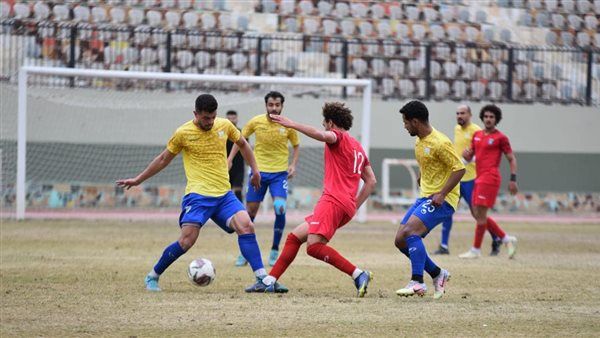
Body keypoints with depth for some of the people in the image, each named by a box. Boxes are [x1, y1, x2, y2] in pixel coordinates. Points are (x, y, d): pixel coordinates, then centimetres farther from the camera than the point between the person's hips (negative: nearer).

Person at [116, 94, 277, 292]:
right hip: (198, 195, -4)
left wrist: (255, 170, 24)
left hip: (224, 194, 4)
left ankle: (263, 278, -16)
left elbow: (242, 144, 25)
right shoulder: (183, 133, -4)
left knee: (246, 226, -18)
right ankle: (152, 277, 4)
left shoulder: (225, 126, 4)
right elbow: (164, 159, 10)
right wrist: (138, 180, 14)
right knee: (187, 240, -16)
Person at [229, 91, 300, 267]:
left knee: (280, 209, -19)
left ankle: (275, 251, -2)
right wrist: (229, 160, 2)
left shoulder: (288, 125, -6)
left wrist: (293, 165, -4)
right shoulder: (256, 122, -6)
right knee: (250, 211, 3)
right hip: (258, 171, 1)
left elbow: (296, 146, 10)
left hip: (280, 173, -1)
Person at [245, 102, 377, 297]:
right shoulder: (358, 147, 27)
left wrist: (292, 124, -24)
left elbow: (321, 135, -24)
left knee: (314, 246, -24)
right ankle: (269, 281, 14)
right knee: (294, 237, 14)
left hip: (333, 200, -10)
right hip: (347, 206, 10)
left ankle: (358, 275, -28)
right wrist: (355, 206, 22)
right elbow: (371, 182, 24)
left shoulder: (338, 137, 1)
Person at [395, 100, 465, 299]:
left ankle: (417, 283, -24)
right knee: (400, 240, 4)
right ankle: (437, 274, 15)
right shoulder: (420, 142, 12)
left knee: (410, 232, -26)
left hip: (442, 200, -10)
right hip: (425, 197, 10)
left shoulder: (439, 143, -17)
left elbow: (459, 169, -19)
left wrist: (441, 194, -24)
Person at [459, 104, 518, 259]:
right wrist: (466, 155, -2)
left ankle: (476, 250, -1)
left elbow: (512, 159, -2)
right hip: (479, 179, 8)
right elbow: (470, 157, 22)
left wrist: (513, 180, -10)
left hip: (490, 178, -8)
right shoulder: (477, 135, 16)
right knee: (477, 214, 8)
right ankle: (507, 240, 15)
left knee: (480, 214, -8)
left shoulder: (500, 138, -4)